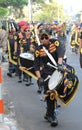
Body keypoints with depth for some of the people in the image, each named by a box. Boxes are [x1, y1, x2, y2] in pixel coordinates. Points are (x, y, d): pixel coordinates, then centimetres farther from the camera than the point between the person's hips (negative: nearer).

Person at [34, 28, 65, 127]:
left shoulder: (55, 43, -4)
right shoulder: (38, 50, -4)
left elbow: (60, 52, -21)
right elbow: (36, 65, -3)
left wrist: (59, 63, -38)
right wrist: (39, 78, -15)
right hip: (47, 73, -1)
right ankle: (51, 115, 2)